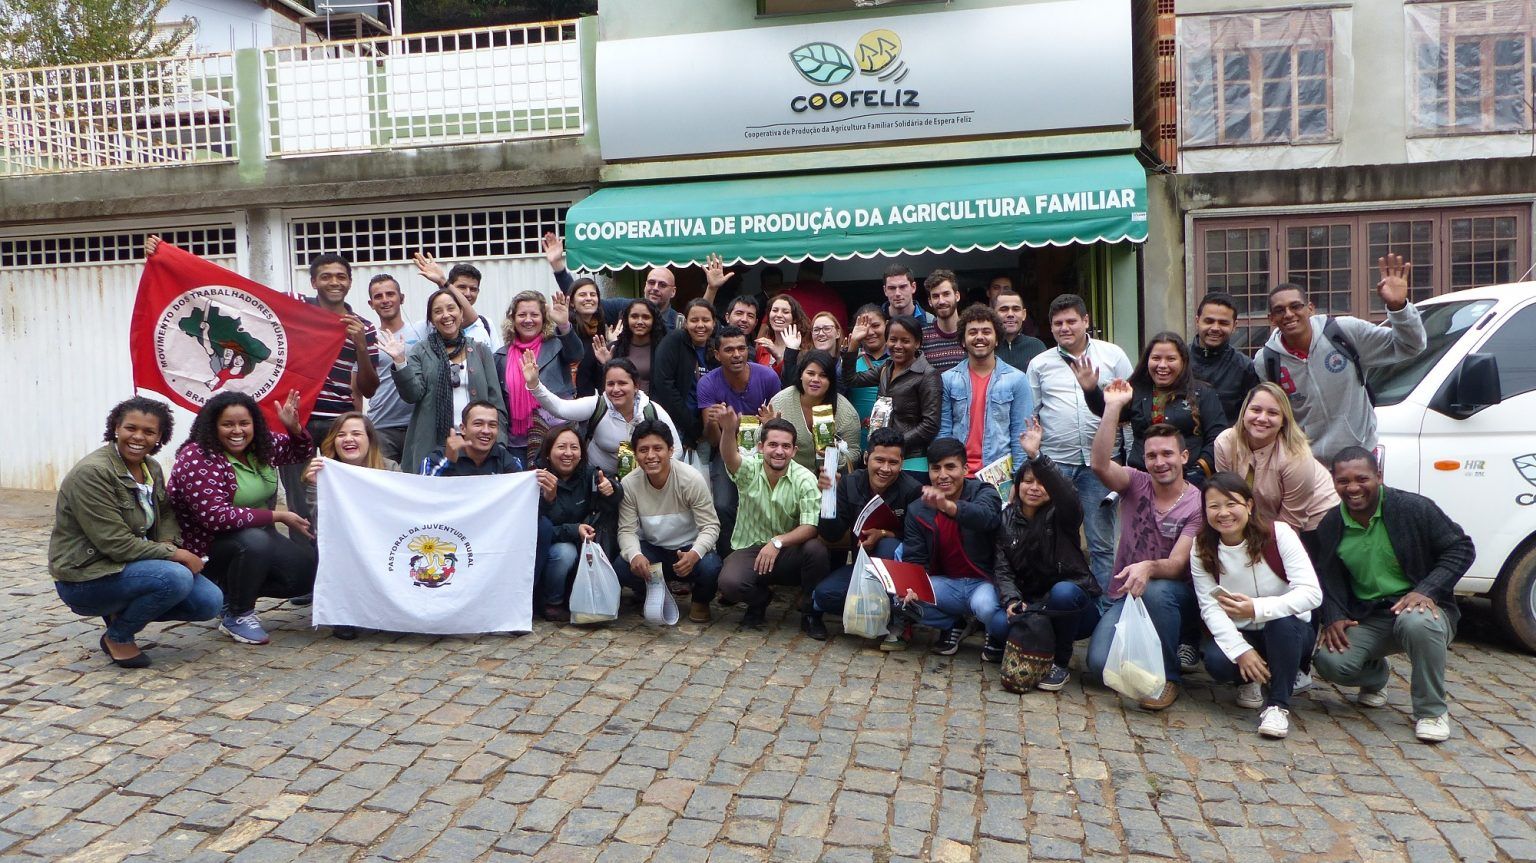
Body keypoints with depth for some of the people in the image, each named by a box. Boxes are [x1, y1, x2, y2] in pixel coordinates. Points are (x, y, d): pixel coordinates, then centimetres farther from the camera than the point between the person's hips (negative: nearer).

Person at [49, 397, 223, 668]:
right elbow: (116, 543, -24)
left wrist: (168, 543, -9)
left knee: (210, 602, -8)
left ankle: (123, 611, 12)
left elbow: (166, 514, 13)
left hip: (131, 564, 8)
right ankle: (117, 637, -5)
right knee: (176, 577, -32)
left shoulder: (152, 468, 5)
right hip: (86, 576, -7)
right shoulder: (92, 472, -20)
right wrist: (174, 554, -22)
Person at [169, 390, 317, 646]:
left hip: (259, 537, 7)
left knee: (309, 571, -8)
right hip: (208, 546, -7)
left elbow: (301, 452, 15)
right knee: (253, 540, -37)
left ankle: (233, 590, 12)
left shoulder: (261, 446, -1)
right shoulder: (196, 459, -21)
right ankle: (236, 615, -15)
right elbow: (216, 516, -30)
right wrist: (278, 516, -28)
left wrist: (294, 427, -8)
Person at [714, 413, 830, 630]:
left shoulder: (805, 479, -10)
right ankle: (759, 600, 9)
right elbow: (729, 457, -33)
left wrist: (778, 542, -33)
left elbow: (810, 527, -17)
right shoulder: (749, 469, -8)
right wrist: (728, 430, -55)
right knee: (729, 583, -30)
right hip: (749, 549, 0)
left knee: (816, 549, -32)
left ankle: (810, 611, -2)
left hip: (789, 551, 0)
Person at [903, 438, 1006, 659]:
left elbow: (986, 517, -34)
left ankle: (998, 636, 1)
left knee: (986, 607, -37)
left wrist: (948, 506, -55)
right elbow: (914, 560, 0)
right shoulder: (917, 510, 3)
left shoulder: (984, 493, -8)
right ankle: (952, 625, 6)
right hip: (947, 584, 4)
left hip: (985, 582, -3)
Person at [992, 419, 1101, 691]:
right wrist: (1012, 600, -26)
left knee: (1062, 591, -37)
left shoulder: (1061, 516, -7)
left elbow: (1069, 496, -33)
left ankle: (1060, 664, -12)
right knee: (1001, 622, -30)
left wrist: (1036, 456, -45)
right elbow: (1002, 569, -4)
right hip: (1030, 603, 2)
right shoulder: (1006, 520, 4)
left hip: (1073, 601, -2)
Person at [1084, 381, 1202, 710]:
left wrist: (1148, 567, -42)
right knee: (1101, 663, -20)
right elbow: (1100, 463, -21)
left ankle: (1168, 675, -15)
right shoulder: (1136, 484, 0)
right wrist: (1113, 408, -27)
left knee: (1155, 591, -39)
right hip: (1126, 596, 3)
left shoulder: (1198, 504, -9)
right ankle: (1173, 650, 13)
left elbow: (1177, 564, -19)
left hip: (1174, 599, -2)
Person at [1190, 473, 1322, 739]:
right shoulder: (1202, 549, -9)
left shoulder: (1279, 534, -17)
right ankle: (1248, 681, 8)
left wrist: (1257, 609, -39)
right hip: (1238, 634, 2)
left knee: (1282, 622, -36)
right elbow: (1210, 608, -14)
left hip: (1290, 631, -2)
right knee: (1216, 663, -30)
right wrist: (1240, 650, -29)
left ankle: (1278, 705, -17)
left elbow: (1312, 593, -25)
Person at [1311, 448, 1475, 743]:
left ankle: (1432, 711, -15)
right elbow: (1326, 578, 12)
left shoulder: (1413, 508, -10)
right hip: (1366, 619, 3)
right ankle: (1376, 675, 18)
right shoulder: (1329, 526, 1)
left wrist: (1427, 590, -21)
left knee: (1417, 622, -40)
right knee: (1329, 661, -23)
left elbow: (1461, 548, -6)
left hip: (1419, 607, -3)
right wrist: (1333, 617, -7)